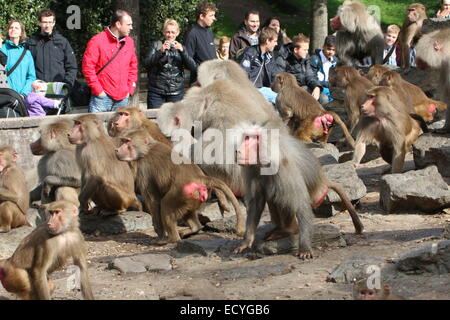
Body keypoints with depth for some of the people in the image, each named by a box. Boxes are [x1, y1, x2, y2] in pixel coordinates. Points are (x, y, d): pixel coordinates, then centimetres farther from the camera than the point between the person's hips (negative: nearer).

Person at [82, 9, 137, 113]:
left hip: (122, 99, 5)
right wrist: (98, 90, -11)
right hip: (102, 97, -5)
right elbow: (87, 67, -9)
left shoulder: (129, 42, 12)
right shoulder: (97, 41, -6)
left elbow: (133, 66, 21)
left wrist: (130, 89, 11)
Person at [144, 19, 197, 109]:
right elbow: (147, 63, -6)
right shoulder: (156, 45, 8)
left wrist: (182, 51, -14)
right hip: (156, 92, -1)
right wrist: (161, 51, -20)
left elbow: (193, 67, -2)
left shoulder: (180, 48, 12)